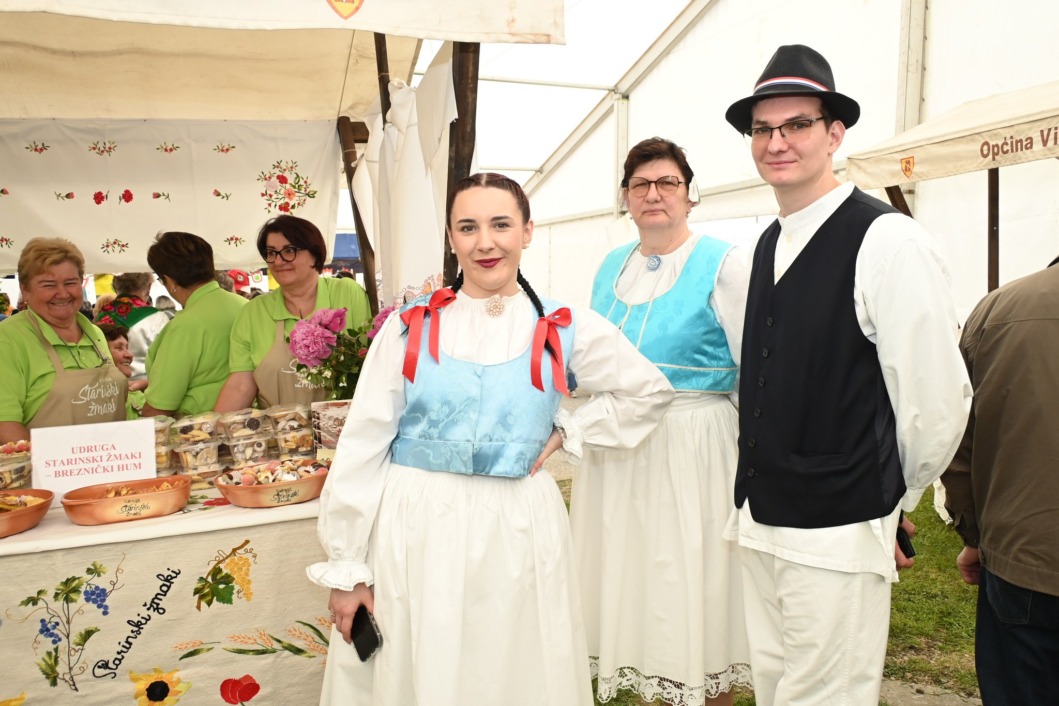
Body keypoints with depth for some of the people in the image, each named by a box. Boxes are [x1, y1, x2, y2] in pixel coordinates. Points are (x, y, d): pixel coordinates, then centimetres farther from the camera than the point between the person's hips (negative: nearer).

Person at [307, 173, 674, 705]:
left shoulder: (563, 330, 1)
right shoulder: (410, 326, -1)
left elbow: (649, 393, 13)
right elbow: (361, 448, 0)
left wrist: (565, 432, 1)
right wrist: (347, 569, -1)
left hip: (517, 534, 1)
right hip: (412, 532, 0)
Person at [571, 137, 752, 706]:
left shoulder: (722, 266, -8)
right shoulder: (610, 267, 10)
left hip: (691, 447, -6)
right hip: (615, 448, 6)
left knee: (693, 587, 4)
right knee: (629, 577, 15)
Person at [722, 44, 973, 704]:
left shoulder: (889, 241, -15)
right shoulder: (766, 246, 9)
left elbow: (937, 397, -13)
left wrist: (896, 501, 0)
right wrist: (760, 493, 15)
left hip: (839, 533, -7)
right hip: (760, 523, 7)